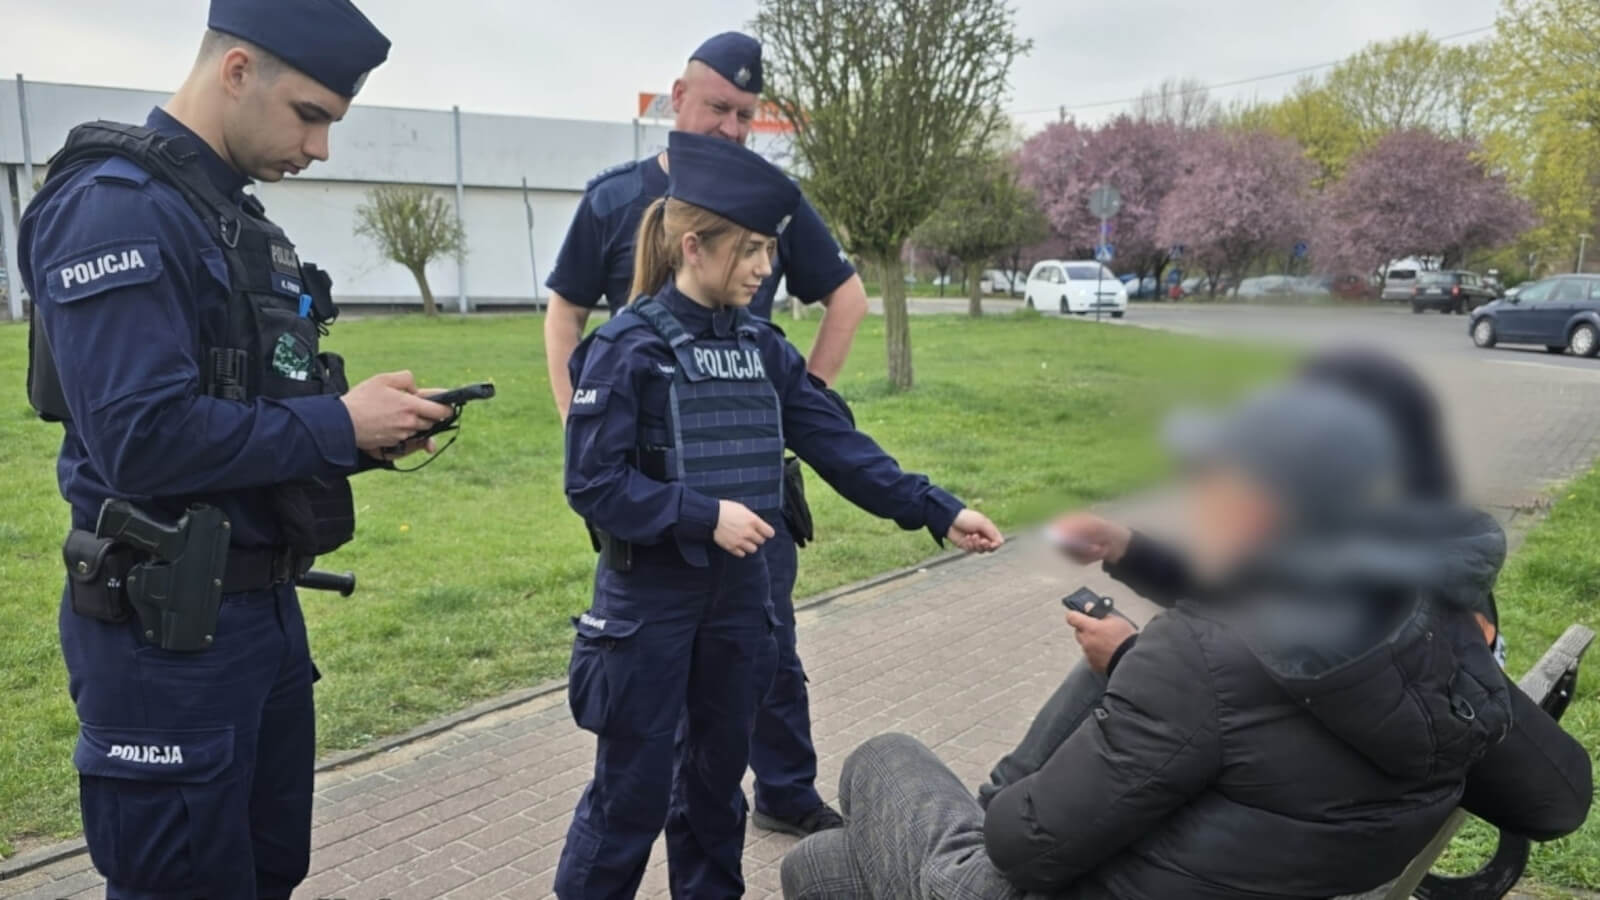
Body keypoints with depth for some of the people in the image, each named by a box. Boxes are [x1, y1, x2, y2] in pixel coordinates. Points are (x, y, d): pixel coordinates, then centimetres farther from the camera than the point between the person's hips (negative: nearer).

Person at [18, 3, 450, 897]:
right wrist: (339, 425, -17)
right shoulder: (117, 208, -16)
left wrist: (362, 432, -1)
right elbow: (143, 439, -27)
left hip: (264, 608, 9)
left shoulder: (236, 215, 13)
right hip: (167, 630, -9)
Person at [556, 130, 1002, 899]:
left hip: (738, 589, 6)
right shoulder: (627, 347, -13)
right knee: (634, 786, 5)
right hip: (649, 597, -5)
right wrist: (703, 515, -23)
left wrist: (937, 511, -5)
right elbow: (592, 483, -16)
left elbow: (837, 445, 2)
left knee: (720, 766, 18)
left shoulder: (762, 347, 3)